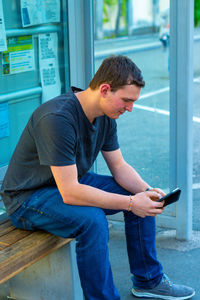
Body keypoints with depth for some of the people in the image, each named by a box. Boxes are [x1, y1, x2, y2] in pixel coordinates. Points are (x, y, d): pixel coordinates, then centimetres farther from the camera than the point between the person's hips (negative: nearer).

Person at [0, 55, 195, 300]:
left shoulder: (105, 115, -5)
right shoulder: (57, 118, -33)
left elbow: (119, 166, 4)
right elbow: (69, 193, -35)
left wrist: (148, 191, -15)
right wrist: (130, 202, -33)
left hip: (73, 181, 9)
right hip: (29, 197, -8)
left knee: (143, 198, 0)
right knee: (92, 220, -34)